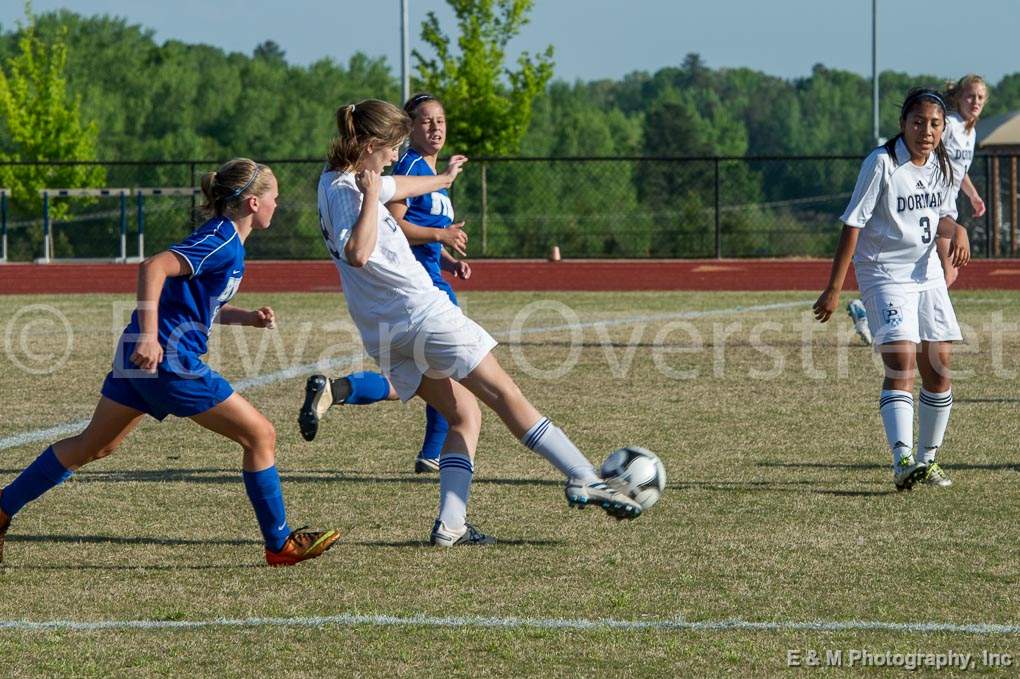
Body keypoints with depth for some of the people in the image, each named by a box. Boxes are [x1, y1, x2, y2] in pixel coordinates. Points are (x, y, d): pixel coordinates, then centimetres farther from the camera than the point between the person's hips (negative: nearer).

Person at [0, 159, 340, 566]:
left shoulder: (221, 239, 15)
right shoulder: (222, 243, -16)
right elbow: (154, 268, -28)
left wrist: (246, 317, 12)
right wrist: (149, 336, -33)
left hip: (141, 358, 10)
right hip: (167, 360, -10)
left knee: (94, 446, 19)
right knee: (260, 436, -2)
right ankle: (280, 544, 6)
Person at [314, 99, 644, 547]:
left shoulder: (335, 181, 13)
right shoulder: (344, 192, -17)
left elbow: (391, 187, 35)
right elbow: (357, 253, -33)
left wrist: (442, 180, 50)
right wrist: (370, 196, -28)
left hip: (385, 336, 10)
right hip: (422, 312, -10)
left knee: (464, 415, 12)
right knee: (504, 395, -4)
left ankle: (450, 524, -2)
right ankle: (584, 480, -5)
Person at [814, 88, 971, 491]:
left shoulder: (940, 166, 5)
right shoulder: (882, 163, -15)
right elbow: (853, 224, -14)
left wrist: (956, 231, -5)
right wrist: (833, 289, -16)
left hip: (927, 273, 7)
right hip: (883, 274, -7)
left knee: (938, 364, 5)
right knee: (901, 362, -20)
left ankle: (927, 459, 19)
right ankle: (903, 462, -31)